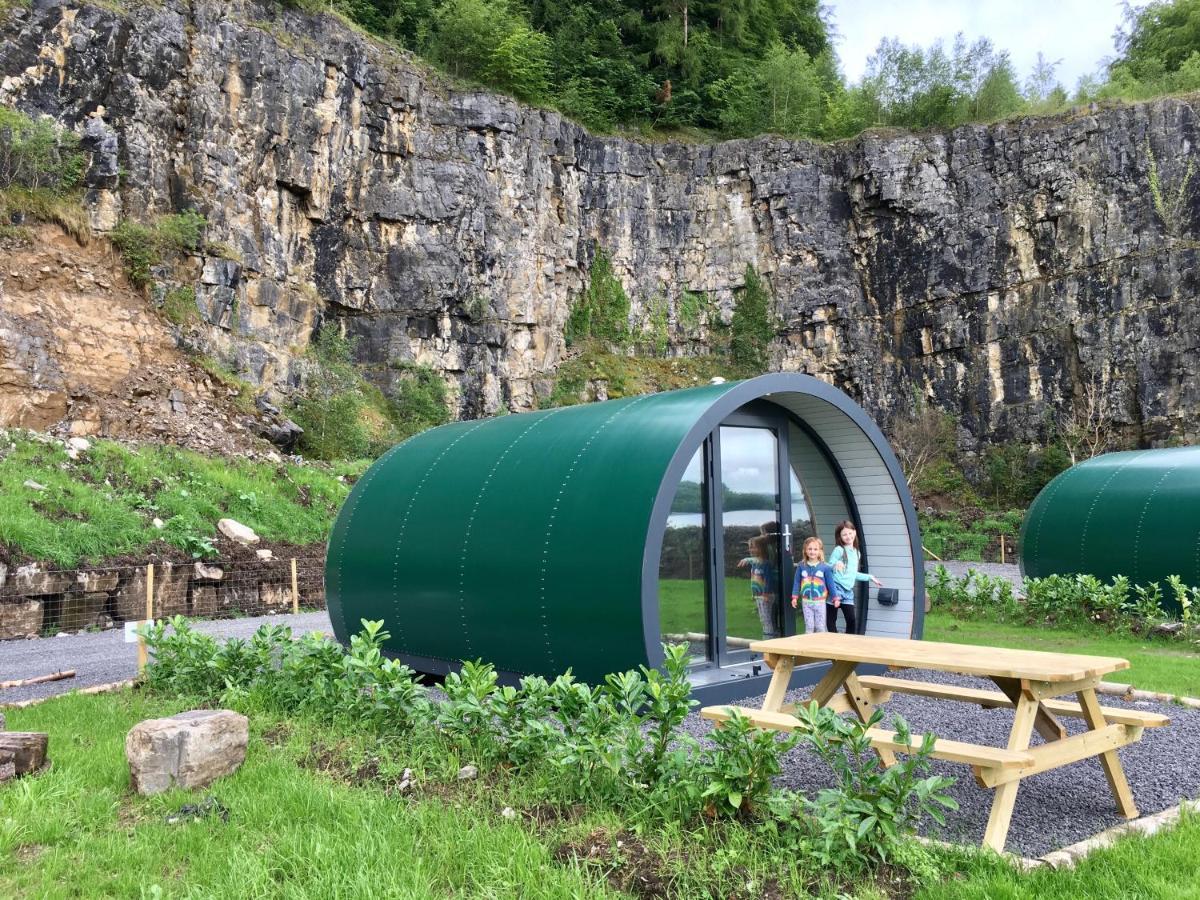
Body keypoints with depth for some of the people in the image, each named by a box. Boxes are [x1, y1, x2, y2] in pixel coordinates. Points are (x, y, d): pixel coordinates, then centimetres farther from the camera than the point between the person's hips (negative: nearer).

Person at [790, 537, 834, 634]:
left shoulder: (825, 567, -8)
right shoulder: (801, 566, -2)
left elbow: (830, 583, -2)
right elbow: (797, 582, 4)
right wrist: (794, 597, 2)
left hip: (820, 602, -1)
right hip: (806, 601, 1)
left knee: (820, 627, 6)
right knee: (809, 626, 6)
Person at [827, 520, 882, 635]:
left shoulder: (857, 553, 14)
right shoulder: (838, 550, -6)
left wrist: (870, 577, 27)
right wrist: (836, 565, -29)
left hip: (848, 591, 6)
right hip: (836, 588, -6)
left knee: (852, 621, -2)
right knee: (831, 620, -1)